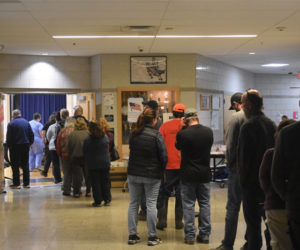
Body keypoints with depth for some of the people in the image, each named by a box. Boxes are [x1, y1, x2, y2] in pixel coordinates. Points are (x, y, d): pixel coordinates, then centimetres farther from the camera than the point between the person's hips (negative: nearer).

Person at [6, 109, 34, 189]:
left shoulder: (11, 123, -7)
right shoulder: (26, 122, 5)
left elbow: (8, 137, -9)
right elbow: (31, 134, 6)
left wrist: (9, 146, 1)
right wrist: (29, 143, 12)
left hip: (15, 146, -4)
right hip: (25, 146, 4)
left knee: (15, 166, 2)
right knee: (25, 165, 10)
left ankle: (16, 183, 1)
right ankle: (26, 183, 11)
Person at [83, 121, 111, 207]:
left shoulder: (87, 140, -13)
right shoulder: (105, 137, -2)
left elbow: (84, 153, -3)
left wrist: (85, 164, 11)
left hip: (93, 165, -3)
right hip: (105, 164, 3)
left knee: (95, 184, 4)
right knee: (105, 182, 12)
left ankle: (98, 201, 5)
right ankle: (107, 200, 14)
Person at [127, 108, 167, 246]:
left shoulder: (134, 134, 3)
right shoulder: (156, 135, -11)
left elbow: (131, 151, 11)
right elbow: (164, 156, -10)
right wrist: (161, 169, 6)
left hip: (133, 174, 4)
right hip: (152, 175, -4)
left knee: (133, 204, 11)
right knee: (151, 204, 3)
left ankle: (132, 235, 15)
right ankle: (152, 237, 7)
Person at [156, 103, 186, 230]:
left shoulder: (165, 126, -3)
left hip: (168, 165, 0)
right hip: (183, 166, 1)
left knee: (164, 193, 8)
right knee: (180, 194, 9)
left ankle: (162, 220, 3)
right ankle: (179, 221, 12)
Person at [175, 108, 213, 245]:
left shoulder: (183, 134, -15)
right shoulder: (209, 131, -4)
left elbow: (178, 146, 4)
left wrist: (183, 128, 3)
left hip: (188, 174, -3)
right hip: (205, 173, 3)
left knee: (188, 204, 5)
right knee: (204, 203, 11)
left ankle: (190, 235, 7)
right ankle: (205, 234, 15)